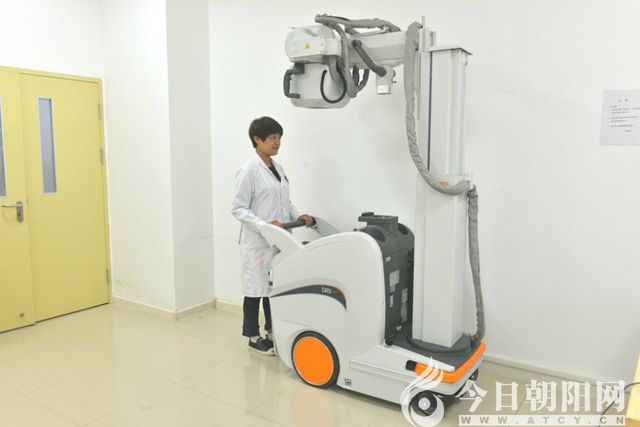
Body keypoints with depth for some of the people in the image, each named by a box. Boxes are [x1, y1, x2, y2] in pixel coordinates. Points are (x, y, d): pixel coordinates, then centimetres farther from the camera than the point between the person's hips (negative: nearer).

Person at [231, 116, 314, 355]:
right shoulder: (249, 170, -13)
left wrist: (297, 216, 1)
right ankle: (253, 337, 22)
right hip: (257, 242, -7)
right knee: (256, 289, 6)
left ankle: (272, 331, 32)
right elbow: (238, 208, -15)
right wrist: (263, 225, -25)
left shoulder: (278, 169, 11)